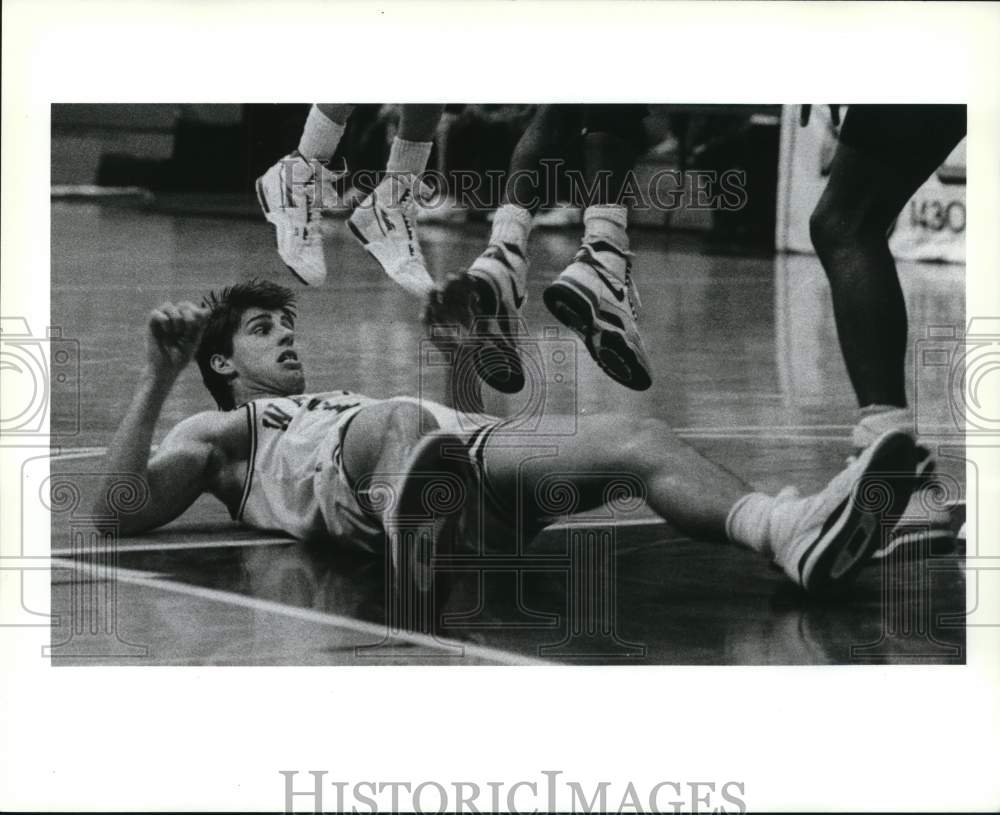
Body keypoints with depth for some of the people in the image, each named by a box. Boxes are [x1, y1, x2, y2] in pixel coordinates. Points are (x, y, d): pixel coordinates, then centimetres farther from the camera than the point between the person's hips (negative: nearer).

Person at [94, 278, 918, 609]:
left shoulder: (346, 397, 49)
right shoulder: (218, 432, 33)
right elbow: (119, 510, 14)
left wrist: (461, 349, 43)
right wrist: (158, 380, 7)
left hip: (475, 446, 5)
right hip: (341, 481, -4)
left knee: (633, 434, -25)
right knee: (404, 424, -43)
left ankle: (792, 531, -55)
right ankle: (418, 532, -81)